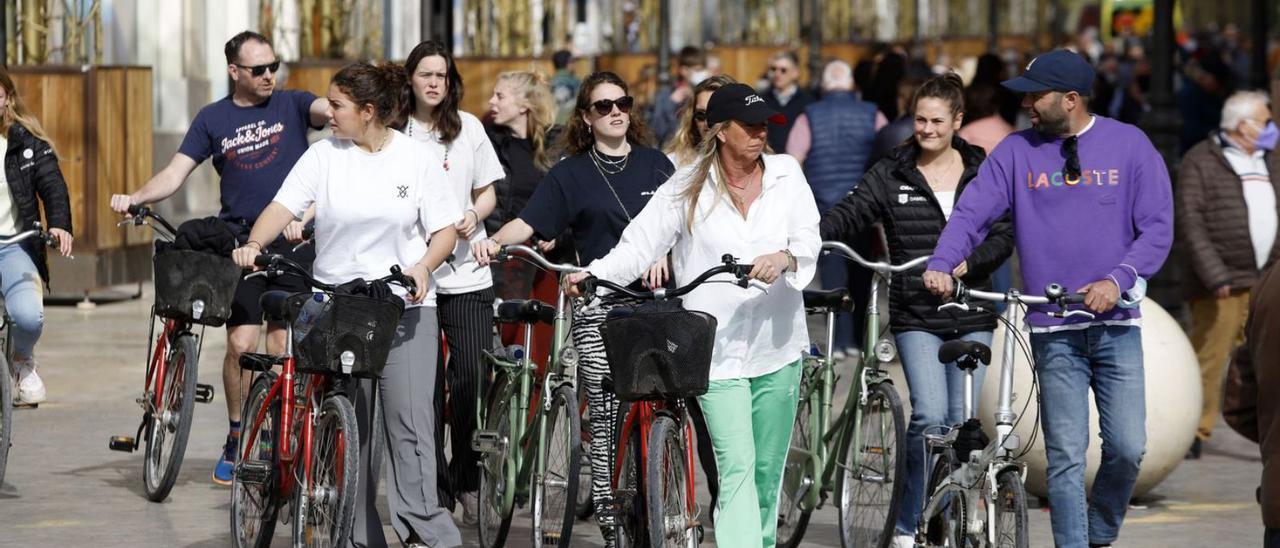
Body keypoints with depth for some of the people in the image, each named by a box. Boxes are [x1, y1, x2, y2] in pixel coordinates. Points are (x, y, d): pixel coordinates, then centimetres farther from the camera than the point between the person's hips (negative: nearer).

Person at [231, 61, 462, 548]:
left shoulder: (418, 157, 1)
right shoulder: (324, 155, 4)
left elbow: (445, 229, 2)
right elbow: (284, 204, -7)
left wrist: (424, 267, -18)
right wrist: (253, 244, -25)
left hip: (405, 305, -2)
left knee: (409, 419, -12)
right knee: (349, 425, 4)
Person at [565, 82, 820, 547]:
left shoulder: (786, 173, 7)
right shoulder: (687, 188, 1)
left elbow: (808, 238, -3)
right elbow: (641, 244, -4)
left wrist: (784, 257, -25)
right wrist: (596, 273, -21)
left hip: (778, 345, 3)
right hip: (719, 348, -3)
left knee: (767, 471, 12)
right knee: (737, 469, -13)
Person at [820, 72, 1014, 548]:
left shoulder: (983, 173, 7)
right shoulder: (892, 175, 3)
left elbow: (1003, 236, 3)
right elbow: (848, 215, -5)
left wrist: (968, 262, -16)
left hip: (971, 316, 2)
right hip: (916, 317, -2)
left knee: (960, 421, 2)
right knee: (930, 415, -16)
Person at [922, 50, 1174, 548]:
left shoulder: (1129, 146, 3)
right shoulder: (1017, 152, 5)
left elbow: (1157, 227, 0)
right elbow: (972, 212, -3)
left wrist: (1118, 280, -15)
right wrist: (940, 265, -21)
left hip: (1116, 324, 0)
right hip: (1053, 331, 0)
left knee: (1127, 447, -4)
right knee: (1066, 457, -2)